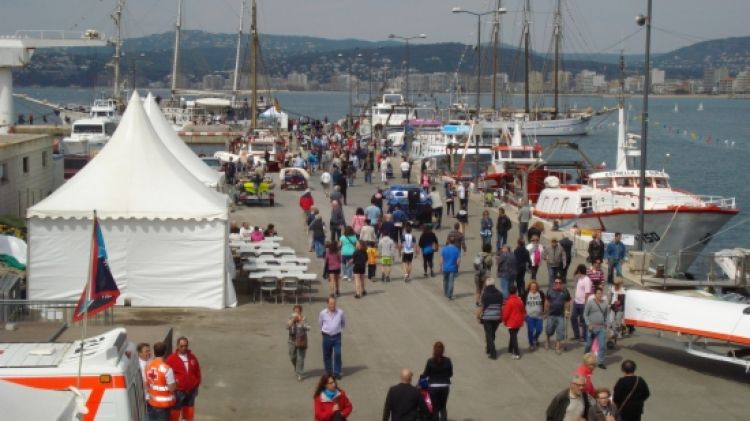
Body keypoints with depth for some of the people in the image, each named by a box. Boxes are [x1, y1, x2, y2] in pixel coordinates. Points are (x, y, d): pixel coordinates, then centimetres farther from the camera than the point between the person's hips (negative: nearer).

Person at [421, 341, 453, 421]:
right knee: (443, 407, 16)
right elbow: (450, 374, 2)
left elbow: (426, 374, -5)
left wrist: (422, 374, 18)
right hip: (445, 386, 2)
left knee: (435, 408, 9)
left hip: (434, 387, -2)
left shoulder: (430, 361, -13)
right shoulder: (447, 361, -8)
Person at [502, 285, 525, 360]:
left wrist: (504, 320, 2)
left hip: (511, 323, -6)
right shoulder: (520, 301, 0)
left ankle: (516, 354, -6)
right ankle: (510, 349, 37)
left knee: (513, 337, -2)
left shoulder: (509, 302, -20)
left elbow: (506, 313, -16)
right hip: (518, 322, 6)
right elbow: (523, 312, 9)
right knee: (514, 336, 21)